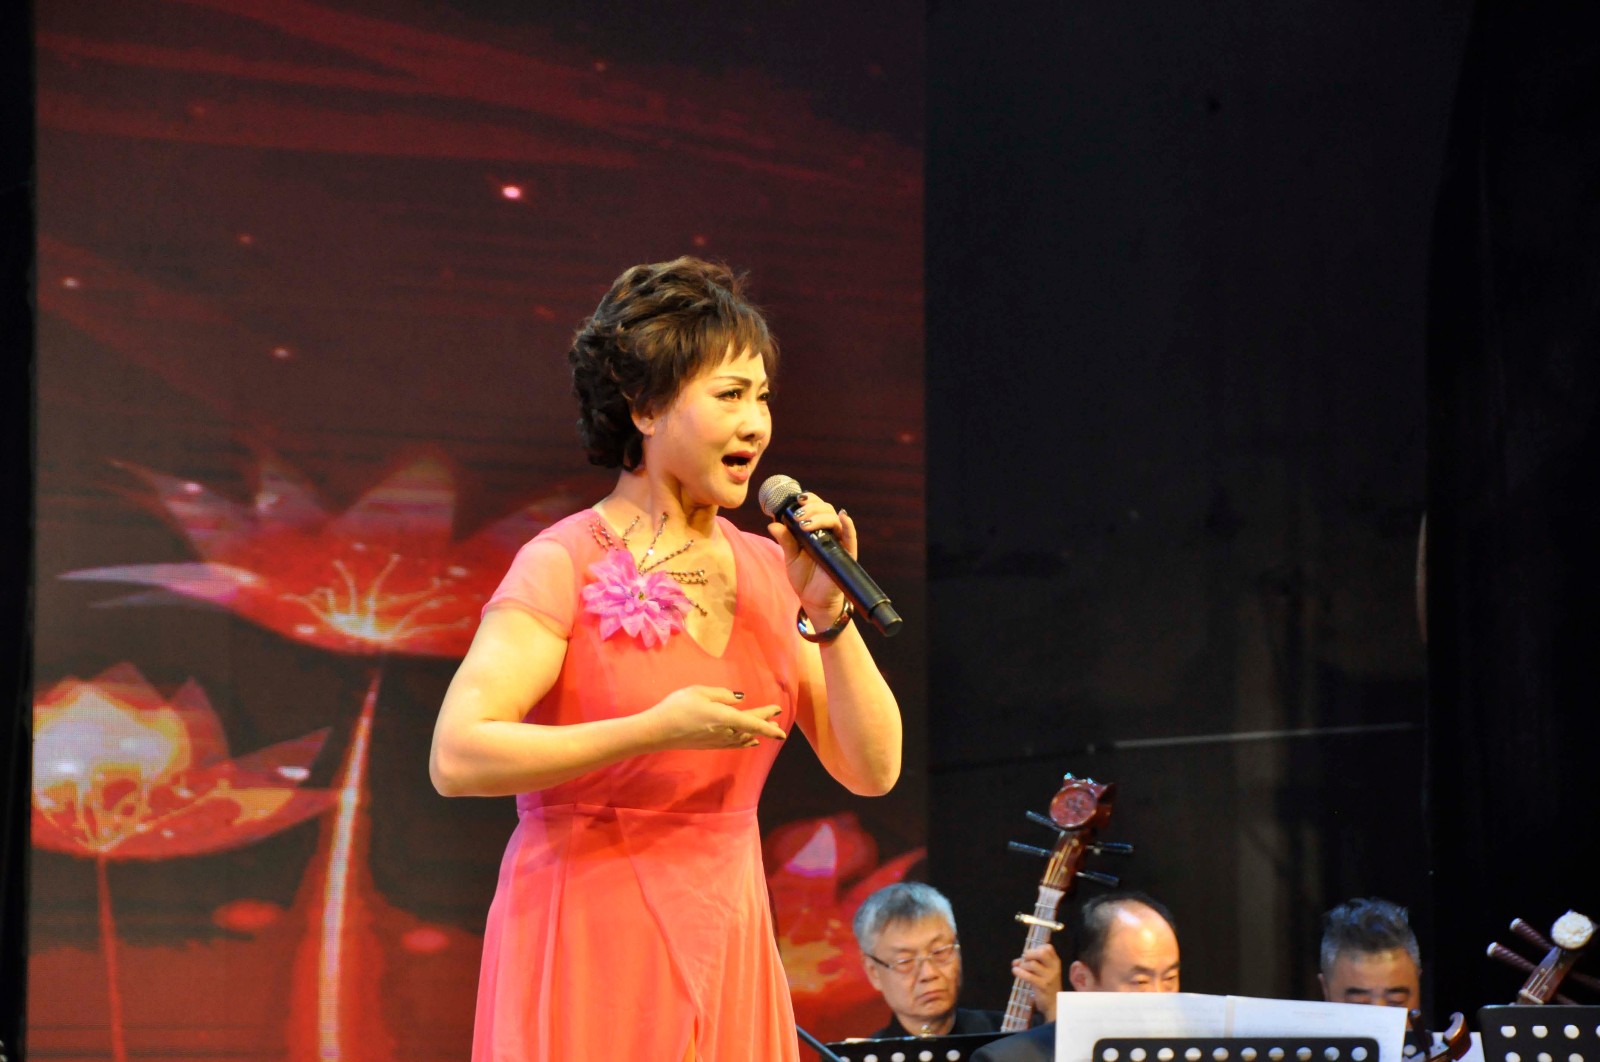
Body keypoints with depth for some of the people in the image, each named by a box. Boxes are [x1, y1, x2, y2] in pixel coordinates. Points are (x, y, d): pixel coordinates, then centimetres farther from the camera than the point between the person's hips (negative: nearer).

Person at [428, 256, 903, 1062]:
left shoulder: (765, 570, 8)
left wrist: (827, 614, -7)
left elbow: (872, 769, 4)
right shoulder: (566, 566, -8)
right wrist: (655, 731, -20)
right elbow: (457, 758, -18)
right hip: (590, 945, -5)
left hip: (724, 952, 5)